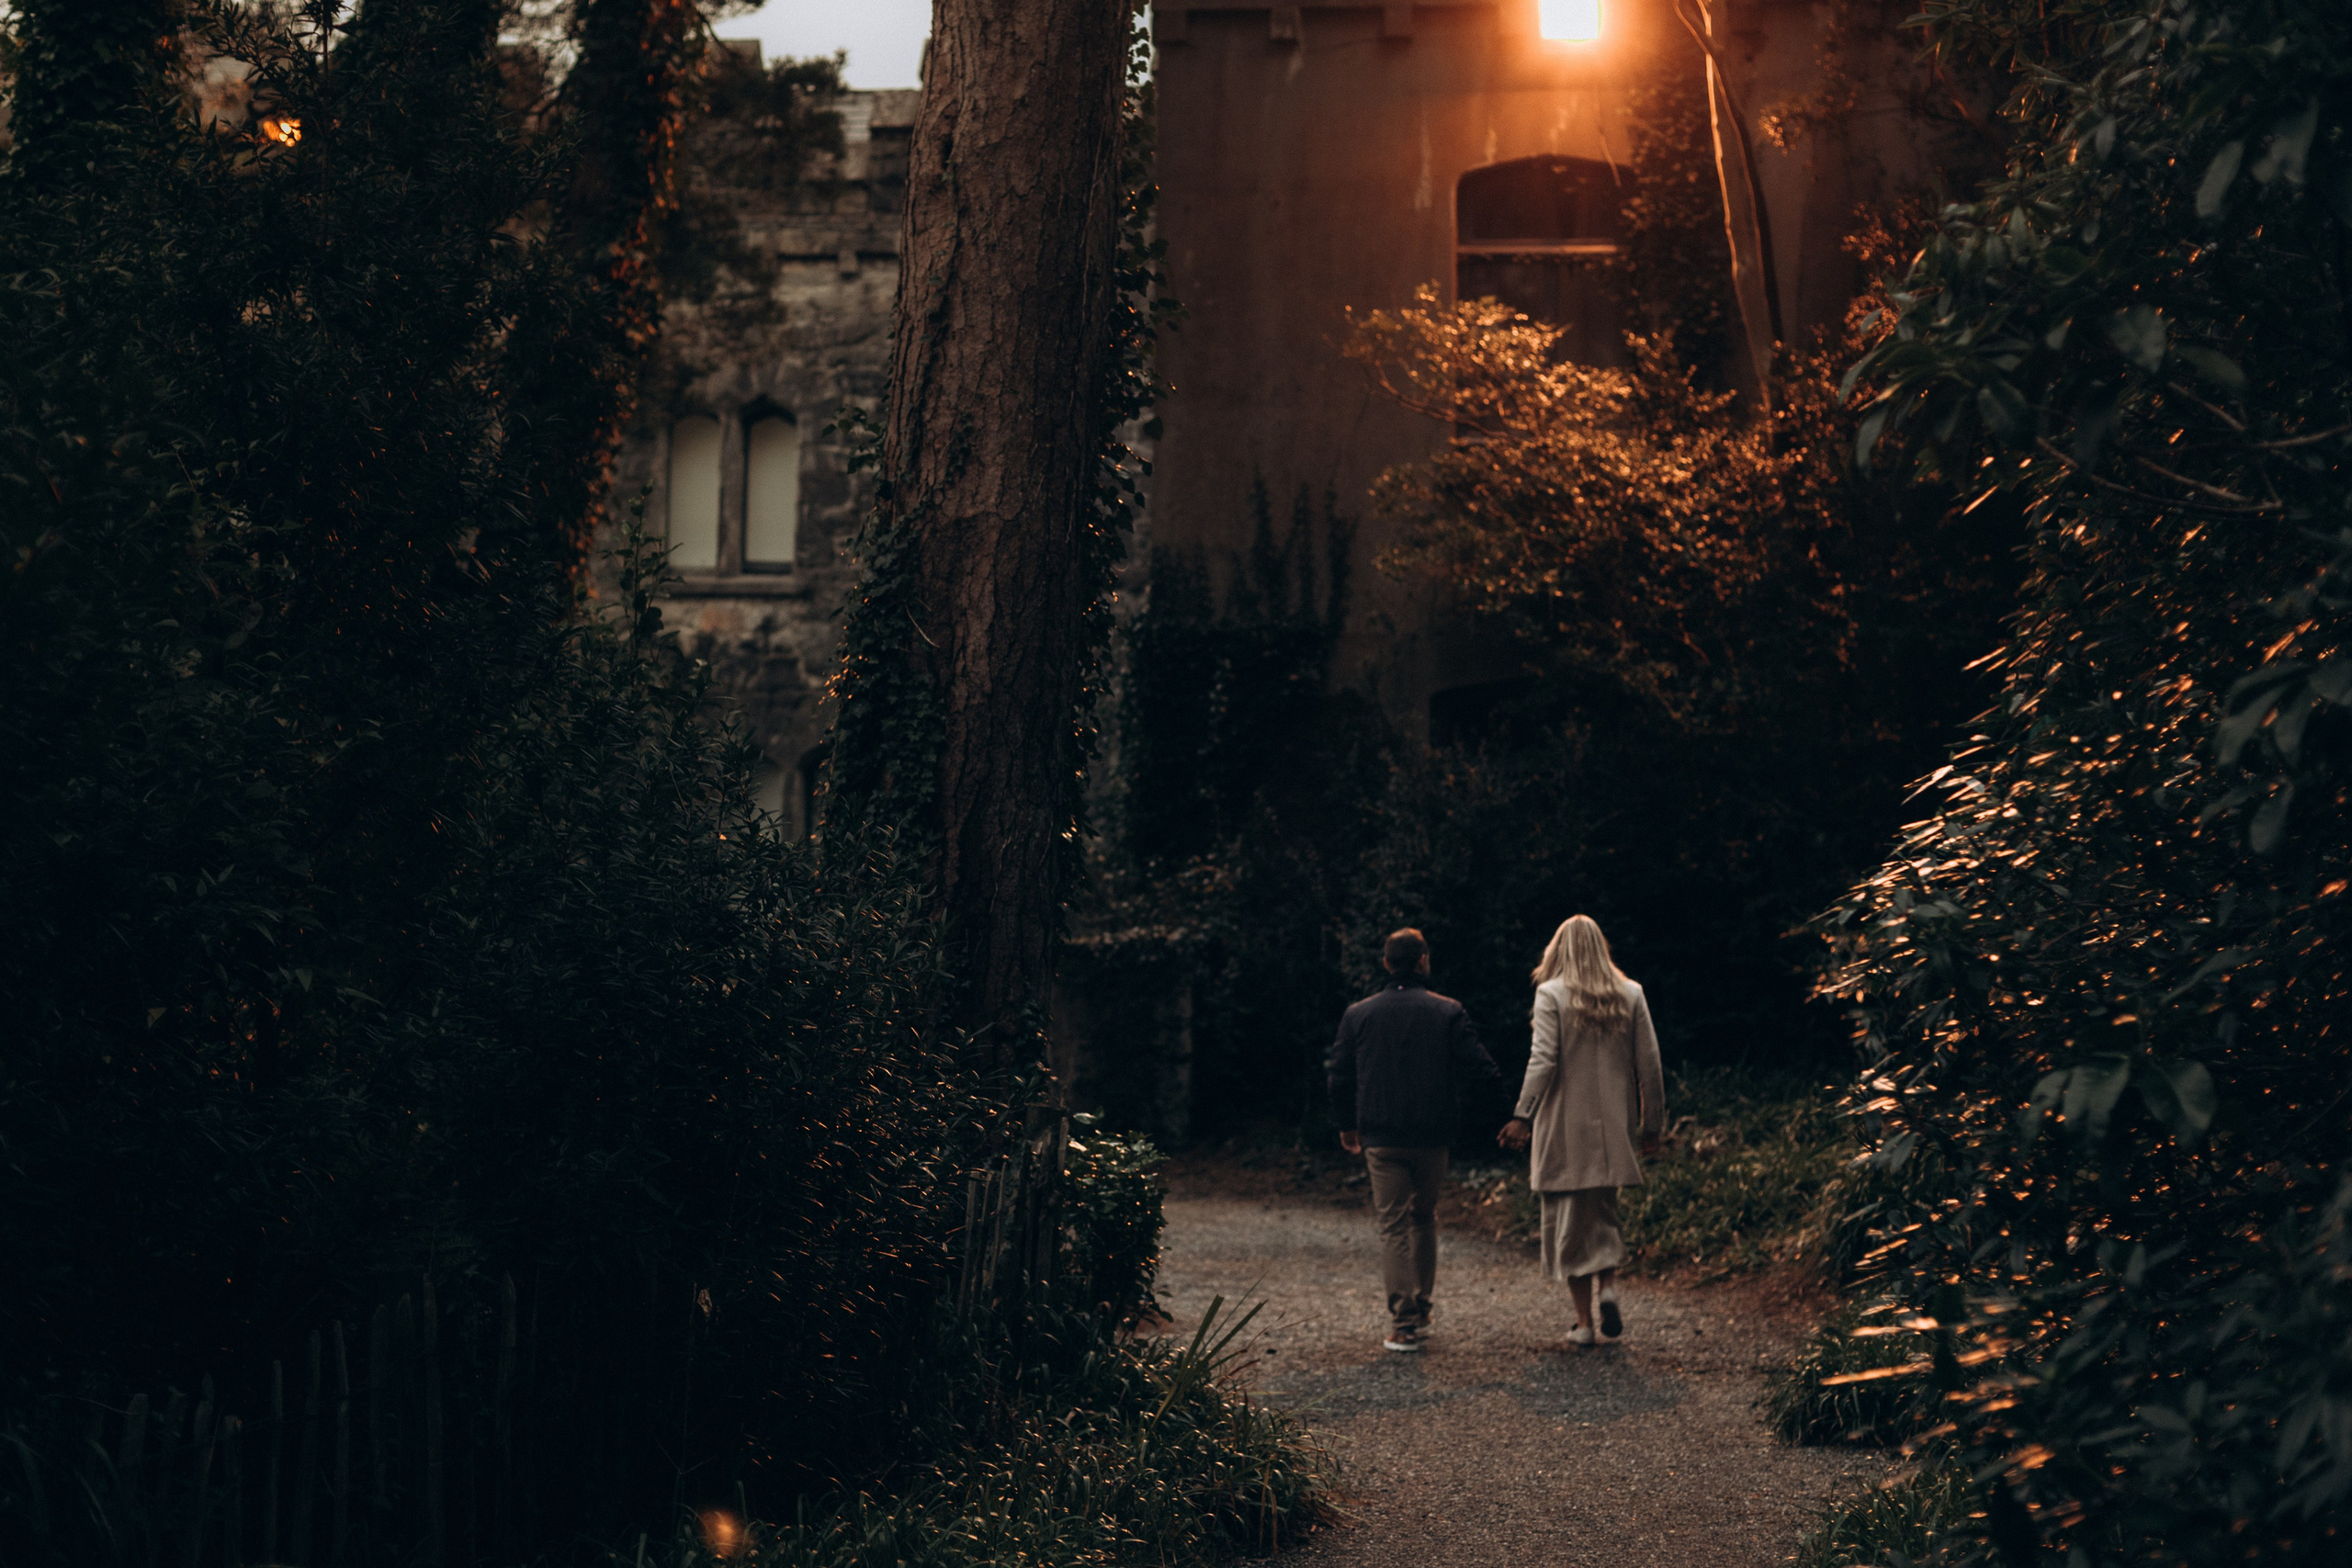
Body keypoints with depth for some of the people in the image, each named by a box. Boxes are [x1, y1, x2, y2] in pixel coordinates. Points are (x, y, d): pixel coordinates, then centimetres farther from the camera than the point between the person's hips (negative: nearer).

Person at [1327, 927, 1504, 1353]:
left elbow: (1340, 1076, 6)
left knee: (1394, 1226, 1)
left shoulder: (1359, 1015, 1)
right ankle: (1420, 1310, 24)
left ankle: (1404, 1324, -6)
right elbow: (1477, 1067, -7)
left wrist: (1347, 1125, 19)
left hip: (1381, 1138, 0)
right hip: (1432, 1137, 0)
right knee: (1424, 1220, 18)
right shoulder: (1448, 1013, -5)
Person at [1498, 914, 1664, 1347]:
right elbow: (1649, 1064, 3)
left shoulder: (1551, 995, -7)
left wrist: (1523, 1116, -16)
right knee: (1603, 1213, 19)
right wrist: (1652, 1124, 10)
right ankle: (1609, 1284, -5)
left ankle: (1584, 1323, 5)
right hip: (1612, 1126, 3)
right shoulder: (1631, 995, 3)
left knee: (1568, 1219, 5)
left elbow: (1542, 1060, -16)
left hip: (1564, 1127, -3)